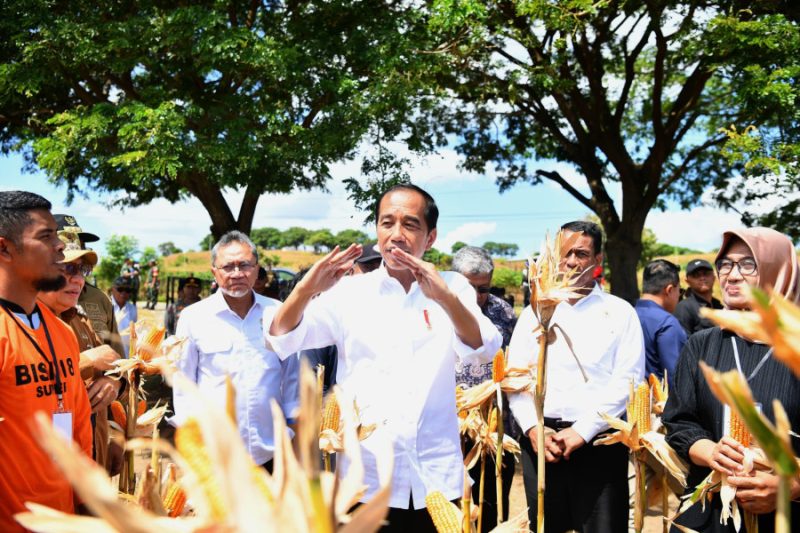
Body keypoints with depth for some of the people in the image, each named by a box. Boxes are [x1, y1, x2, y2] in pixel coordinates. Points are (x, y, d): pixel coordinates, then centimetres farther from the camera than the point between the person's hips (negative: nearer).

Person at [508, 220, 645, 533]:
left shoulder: (619, 313, 3)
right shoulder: (535, 311, 11)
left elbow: (627, 381, -6)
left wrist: (582, 430, -13)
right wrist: (532, 428, -7)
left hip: (599, 441, -2)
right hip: (539, 441, 3)